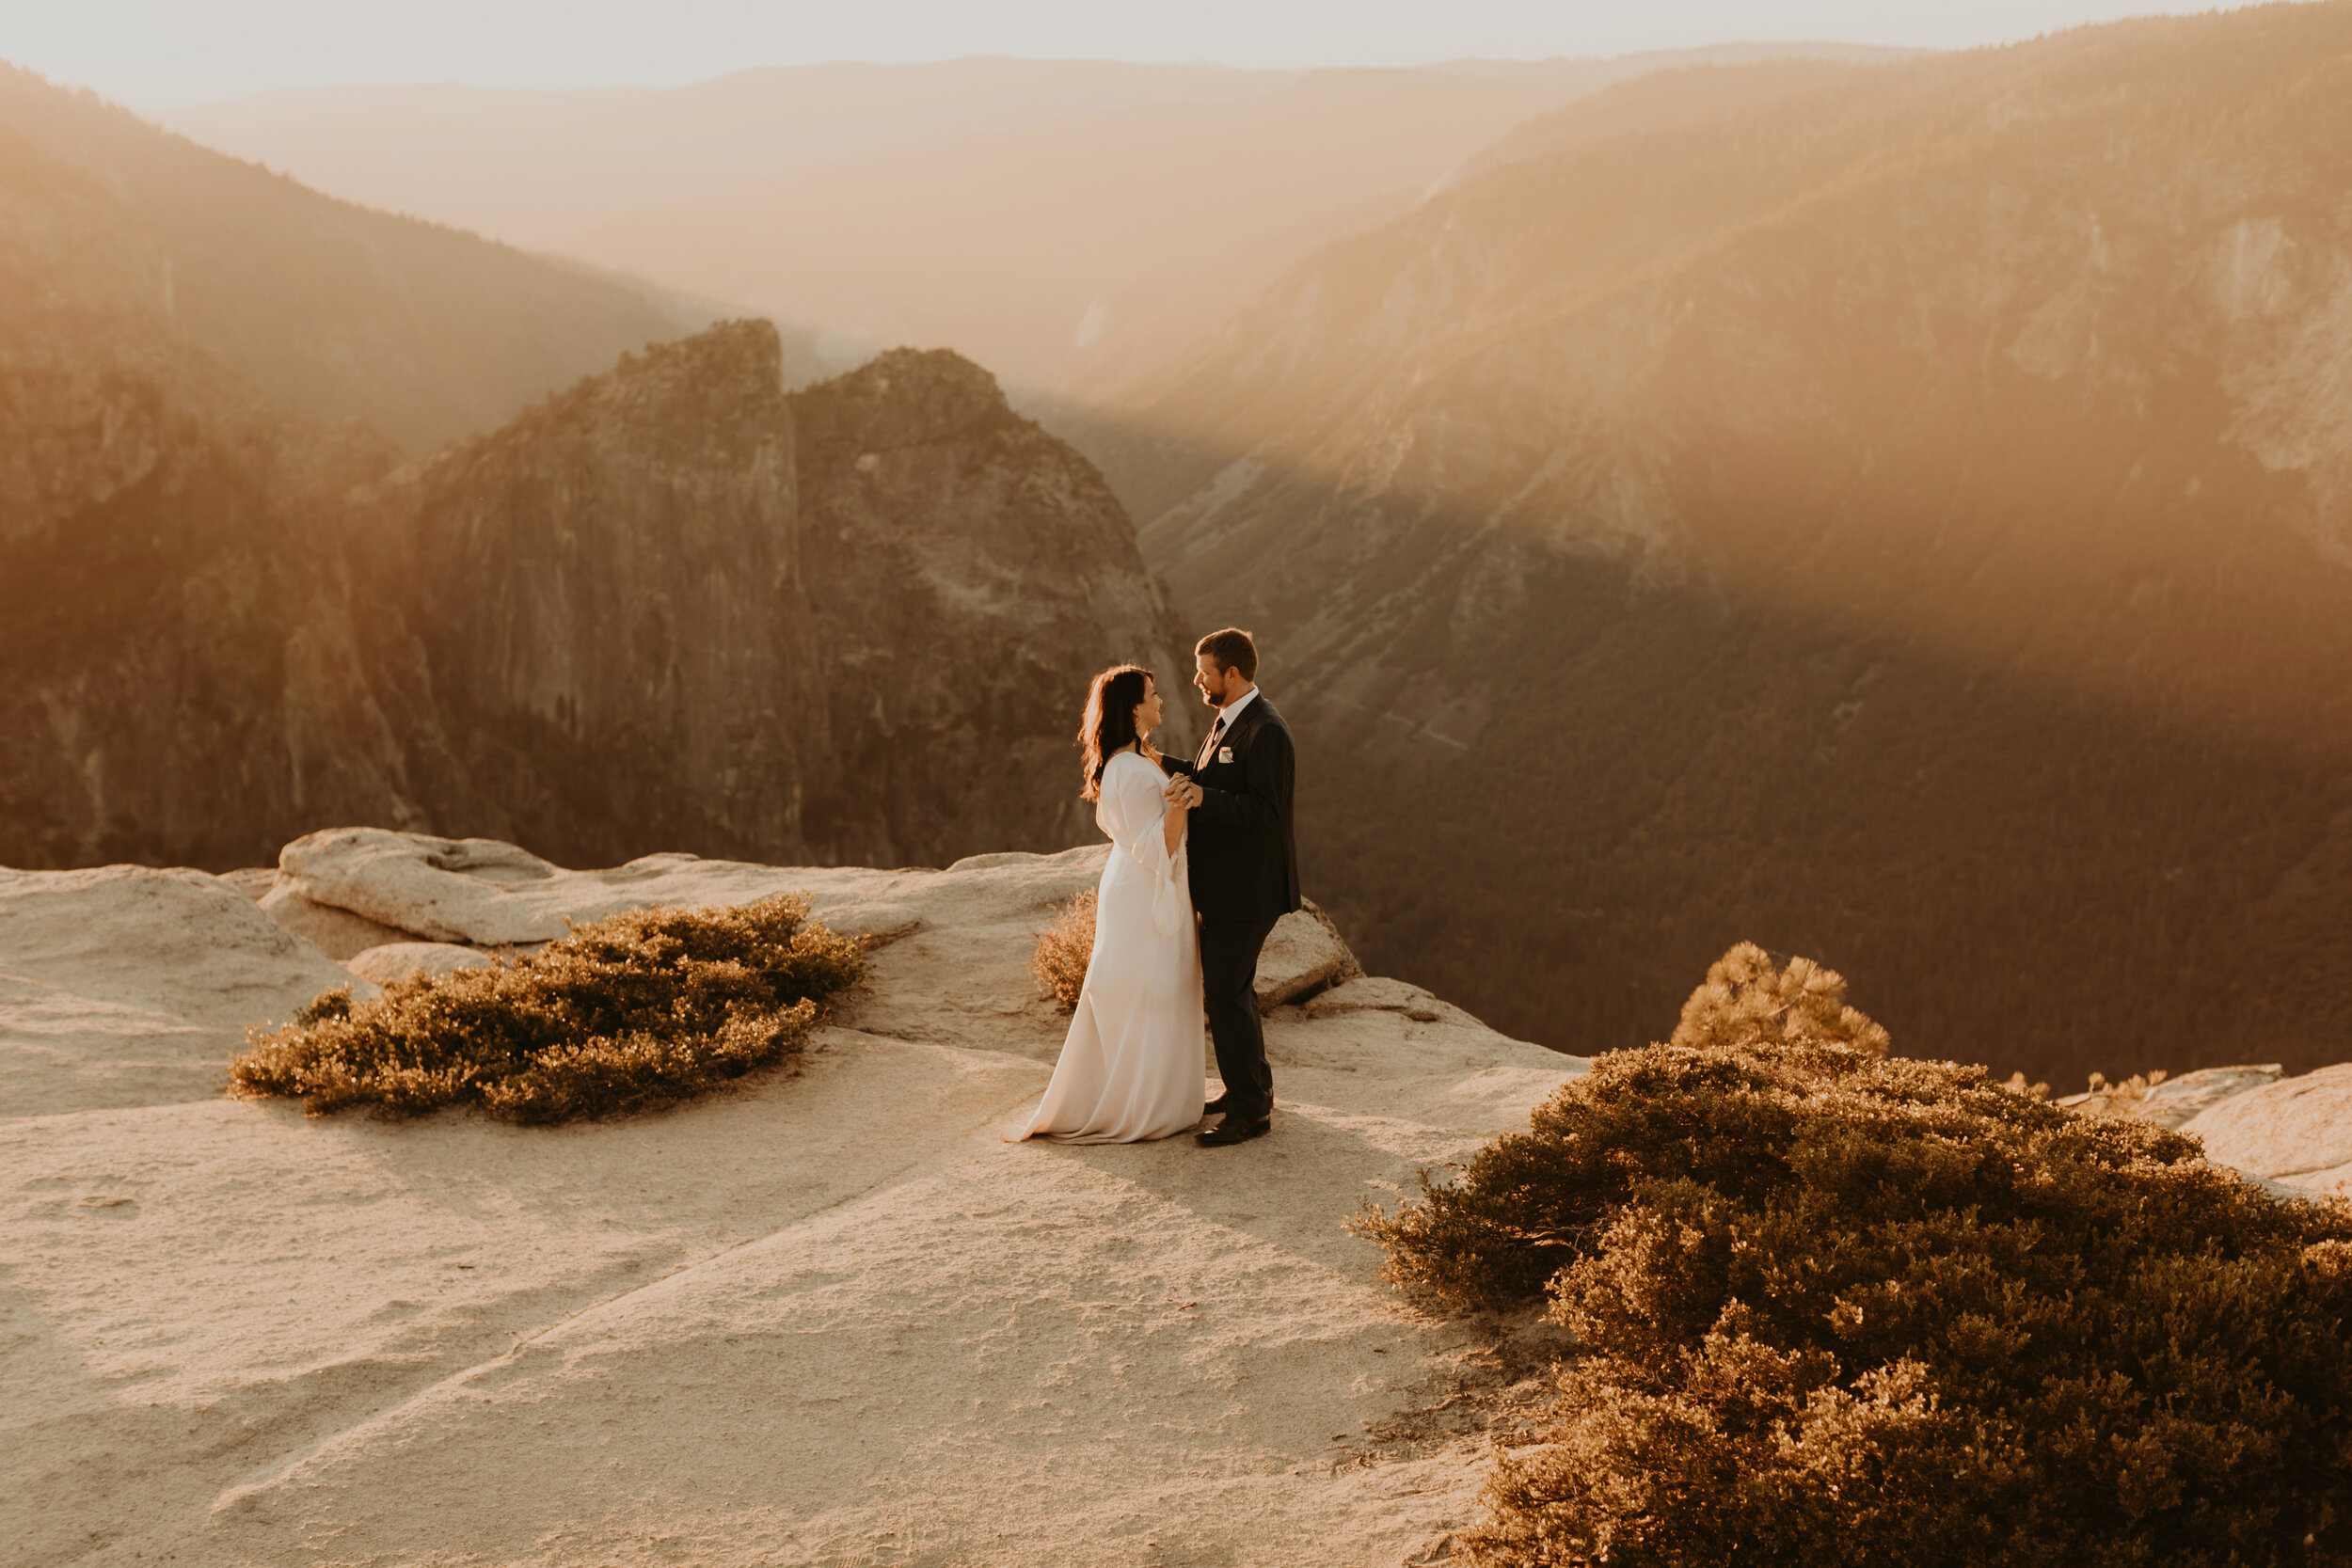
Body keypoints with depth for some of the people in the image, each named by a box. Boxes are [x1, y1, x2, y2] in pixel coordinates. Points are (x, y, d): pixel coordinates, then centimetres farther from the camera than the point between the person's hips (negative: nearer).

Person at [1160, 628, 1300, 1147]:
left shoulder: (1266, 733, -20)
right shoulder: (1228, 721, 12)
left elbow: (1265, 809, -25)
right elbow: (1209, 779, 14)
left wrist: (1201, 797, -35)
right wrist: (1164, 764, 1)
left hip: (1247, 888, -10)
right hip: (1225, 884, 10)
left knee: (1225, 995, -7)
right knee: (1232, 987, 19)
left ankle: (1250, 1112, 0)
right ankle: (1252, 1085, 32)